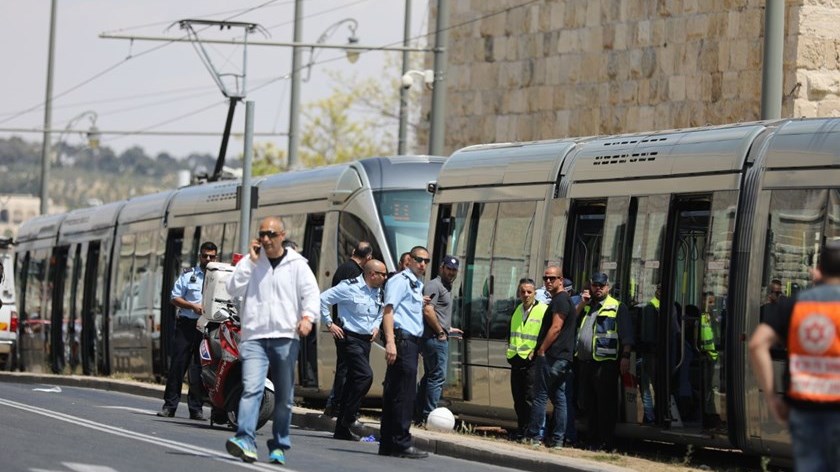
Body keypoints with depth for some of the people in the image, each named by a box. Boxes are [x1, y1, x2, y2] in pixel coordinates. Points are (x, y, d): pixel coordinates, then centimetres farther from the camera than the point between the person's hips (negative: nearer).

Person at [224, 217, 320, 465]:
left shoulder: (297, 264, 7)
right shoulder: (250, 262, 10)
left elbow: (311, 293, 1)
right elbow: (233, 289, 1)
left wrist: (307, 316, -17)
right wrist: (251, 261, -3)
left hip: (285, 337, 1)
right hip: (254, 336, -1)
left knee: (284, 395, 6)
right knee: (251, 388, -18)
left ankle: (279, 446, 16)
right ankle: (245, 440, -30)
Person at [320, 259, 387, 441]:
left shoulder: (378, 292, 12)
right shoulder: (350, 288, -12)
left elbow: (381, 311, 32)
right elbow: (323, 299, -12)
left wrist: (376, 326, 14)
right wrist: (329, 323, -10)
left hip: (366, 340, 8)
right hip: (349, 338, -8)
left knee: (354, 381, 8)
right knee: (365, 376, -20)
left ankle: (341, 429, 13)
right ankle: (346, 423, -16)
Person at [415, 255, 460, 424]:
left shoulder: (446, 287, 22)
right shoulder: (434, 285, -10)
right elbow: (428, 311, -22)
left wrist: (448, 329, 23)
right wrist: (440, 331, -17)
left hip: (439, 338, 11)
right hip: (435, 339, -11)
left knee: (429, 377, 13)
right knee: (438, 377, -11)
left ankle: (418, 414, 17)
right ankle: (429, 415, -12)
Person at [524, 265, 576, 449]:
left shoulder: (560, 300, -11)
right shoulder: (566, 300, 21)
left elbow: (556, 328, -19)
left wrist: (541, 350, -15)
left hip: (550, 356, -10)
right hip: (563, 358, 10)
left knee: (540, 397, -7)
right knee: (559, 398, 7)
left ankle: (533, 436, -7)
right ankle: (557, 439, 7)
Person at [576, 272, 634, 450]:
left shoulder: (617, 307, 0)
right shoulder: (586, 306, 21)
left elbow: (626, 336, -5)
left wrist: (625, 356, -15)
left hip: (605, 362, -7)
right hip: (585, 361, 7)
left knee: (605, 404, -6)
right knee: (589, 403, 11)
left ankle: (605, 442, -6)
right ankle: (593, 440, 18)